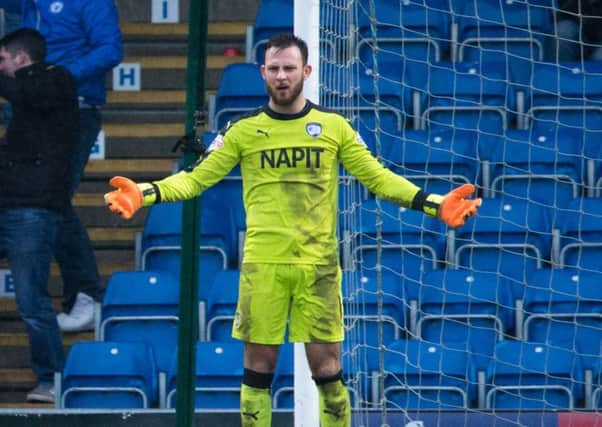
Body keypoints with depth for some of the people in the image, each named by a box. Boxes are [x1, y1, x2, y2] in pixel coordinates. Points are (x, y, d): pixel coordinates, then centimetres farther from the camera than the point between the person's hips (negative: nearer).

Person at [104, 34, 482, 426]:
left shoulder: (335, 127, 5)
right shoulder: (243, 131, 5)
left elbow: (377, 177, 6)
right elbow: (196, 178, 3)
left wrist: (434, 204, -5)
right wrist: (144, 193, -13)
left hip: (318, 264, 0)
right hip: (263, 264, 0)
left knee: (327, 367, 0)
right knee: (259, 366, 3)